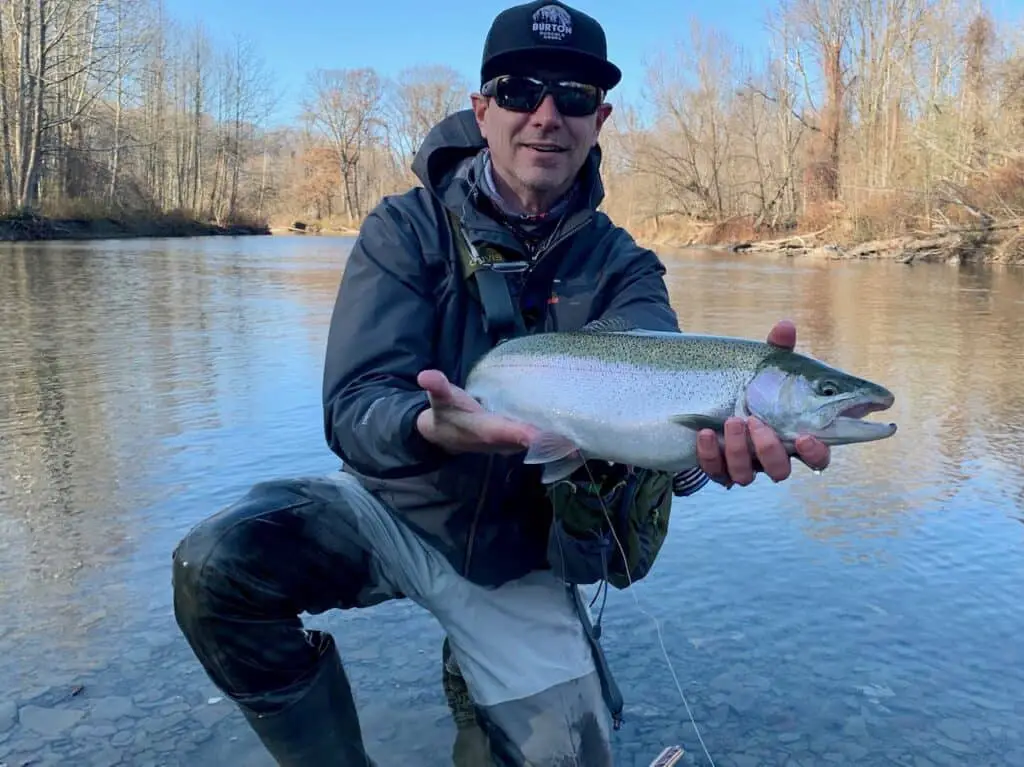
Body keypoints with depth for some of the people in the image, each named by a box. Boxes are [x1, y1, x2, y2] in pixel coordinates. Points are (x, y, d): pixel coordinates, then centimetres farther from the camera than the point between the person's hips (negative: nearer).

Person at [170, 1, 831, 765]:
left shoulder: (621, 269, -8)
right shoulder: (405, 230, -12)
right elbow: (355, 408, -21)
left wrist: (715, 428, -55)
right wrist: (433, 426, -46)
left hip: (516, 560, 2)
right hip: (391, 510, -1)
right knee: (214, 566, -26)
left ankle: (478, 679, 28)